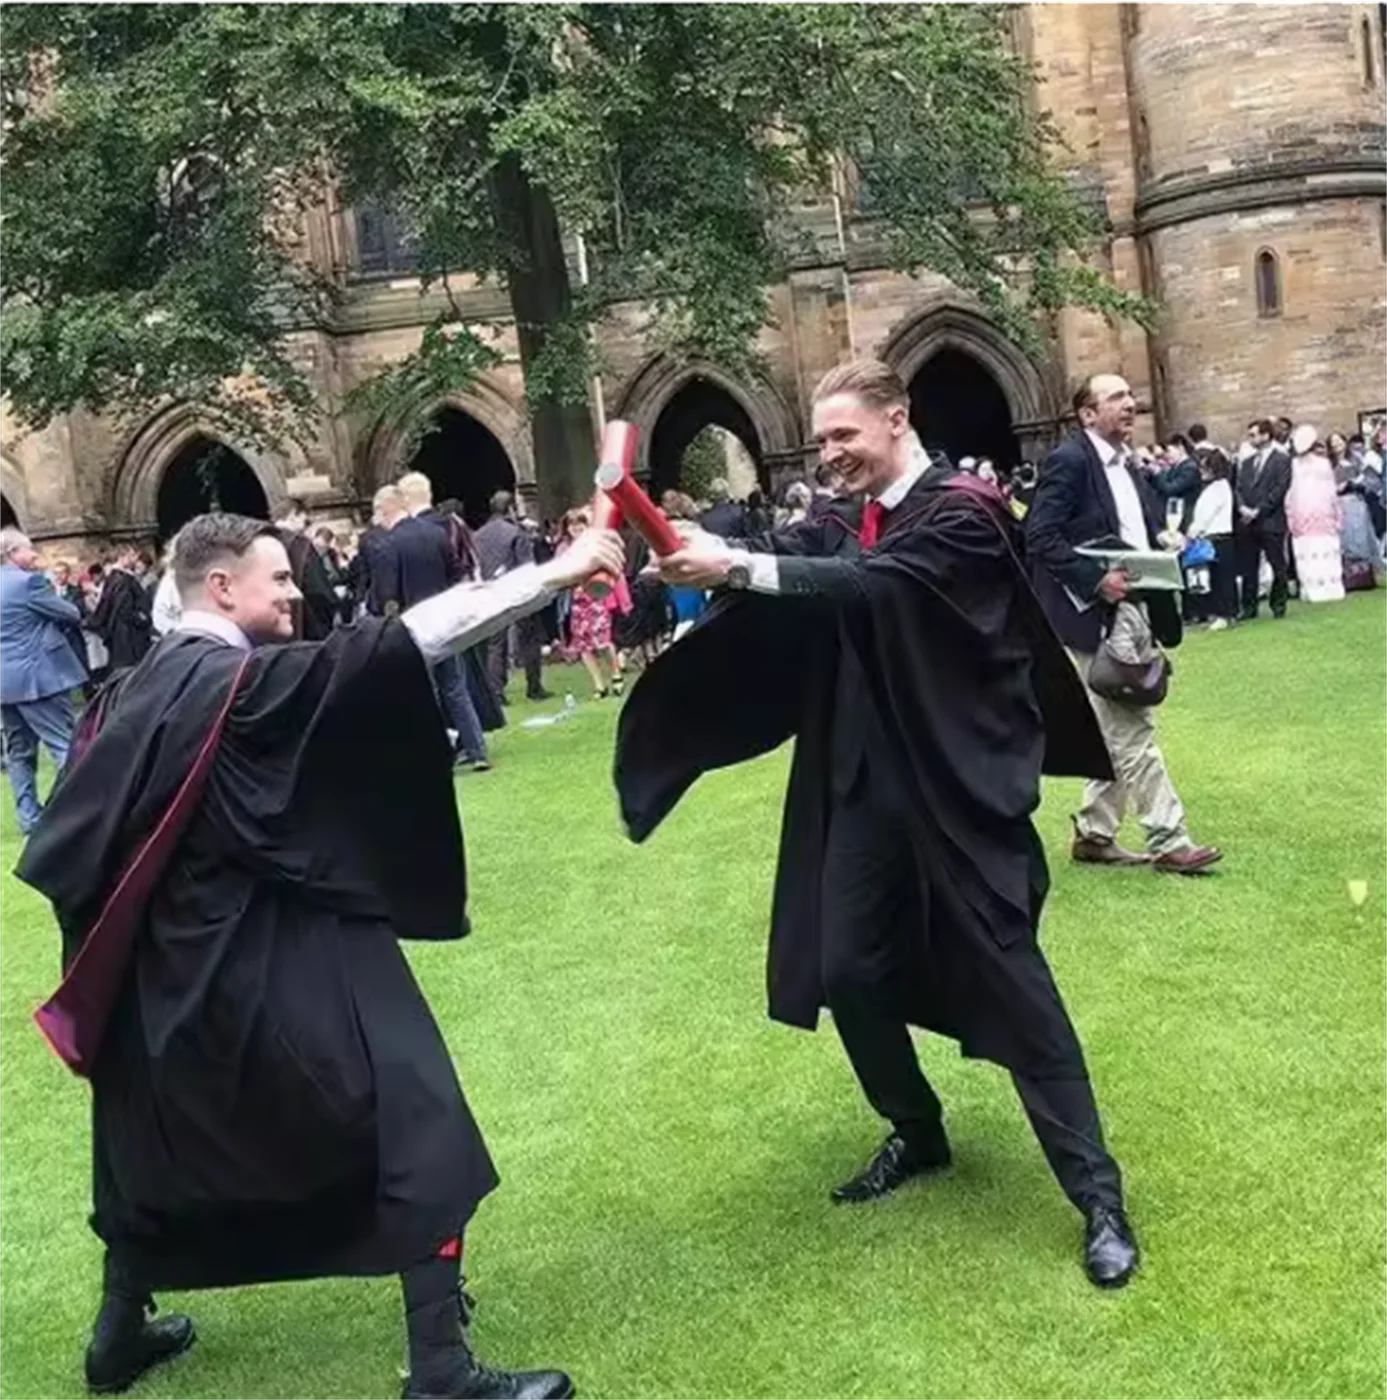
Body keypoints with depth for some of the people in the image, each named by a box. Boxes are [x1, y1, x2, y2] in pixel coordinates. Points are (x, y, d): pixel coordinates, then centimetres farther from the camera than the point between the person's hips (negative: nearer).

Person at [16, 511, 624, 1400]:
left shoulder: (137, 689, 6)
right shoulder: (251, 679, -18)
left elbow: (76, 834, 12)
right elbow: (395, 645, -26)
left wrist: (106, 938, 24)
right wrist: (556, 574, -26)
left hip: (165, 963, 9)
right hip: (276, 959, -8)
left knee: (161, 1137, 26)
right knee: (416, 1124, -2)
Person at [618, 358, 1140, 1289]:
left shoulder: (962, 512, -11)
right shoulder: (842, 526, 11)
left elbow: (875, 586, -27)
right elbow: (775, 558, -5)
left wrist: (740, 567, -33)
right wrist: (694, 558, -25)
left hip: (960, 788, -6)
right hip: (867, 787, 7)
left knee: (1009, 981, -4)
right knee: (848, 974, 8)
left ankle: (1097, 1192, 9)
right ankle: (918, 1134, 33)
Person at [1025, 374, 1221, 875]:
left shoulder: (1125, 465, 14)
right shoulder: (1068, 460, -12)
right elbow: (1040, 536, -18)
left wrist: (1164, 545, 3)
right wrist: (1095, 579, -23)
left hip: (1126, 615, 9)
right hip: (1093, 617, -9)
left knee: (1118, 732, 13)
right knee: (1131, 730, -5)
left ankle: (1093, 834, 23)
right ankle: (1168, 839, 1)